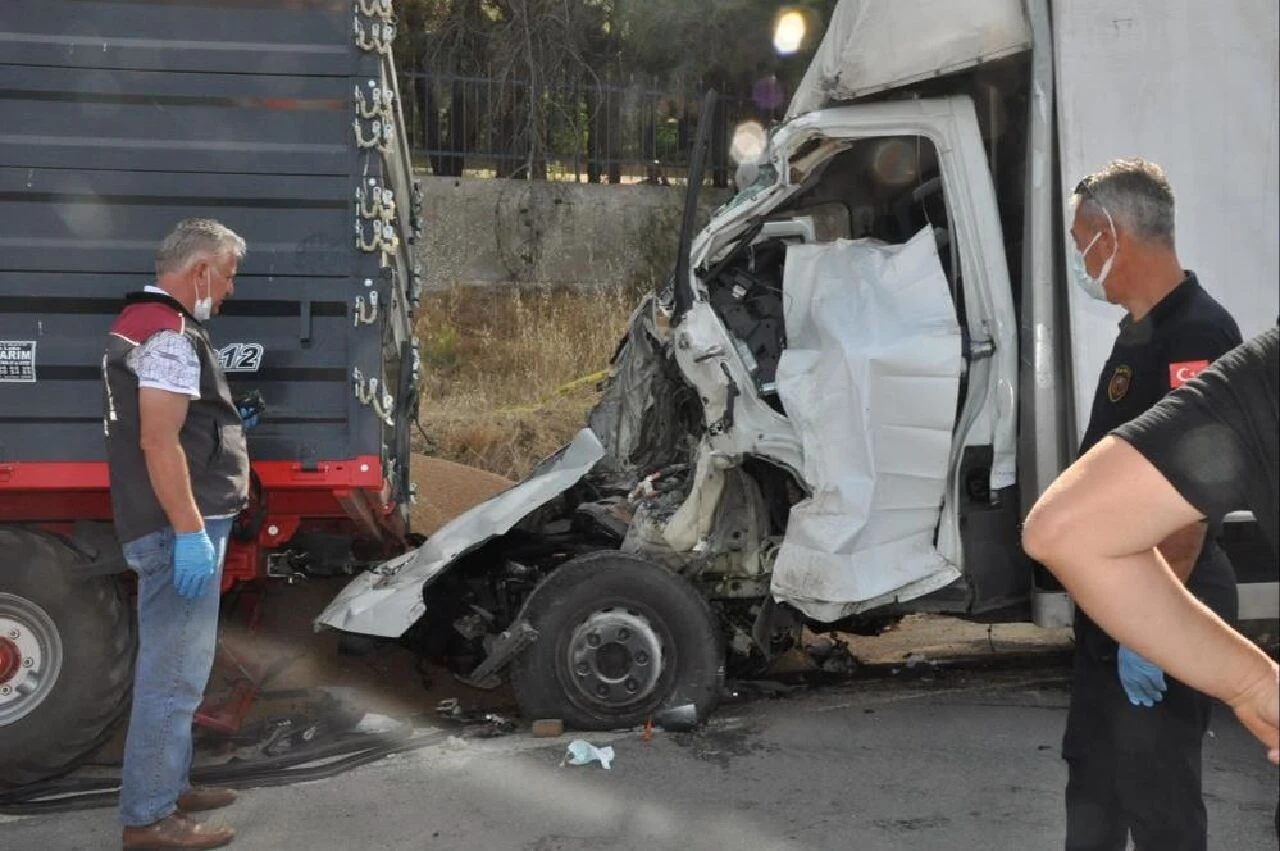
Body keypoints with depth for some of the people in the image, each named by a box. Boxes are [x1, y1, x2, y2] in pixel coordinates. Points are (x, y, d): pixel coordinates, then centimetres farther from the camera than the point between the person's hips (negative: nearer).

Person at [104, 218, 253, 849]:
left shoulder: (141, 320, 17)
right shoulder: (168, 334, -16)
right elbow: (159, 442, -23)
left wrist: (222, 425, 21)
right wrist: (190, 532, -24)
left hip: (169, 524, 11)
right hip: (178, 527, -11)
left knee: (172, 666, 18)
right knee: (174, 674, -6)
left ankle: (168, 787, 28)